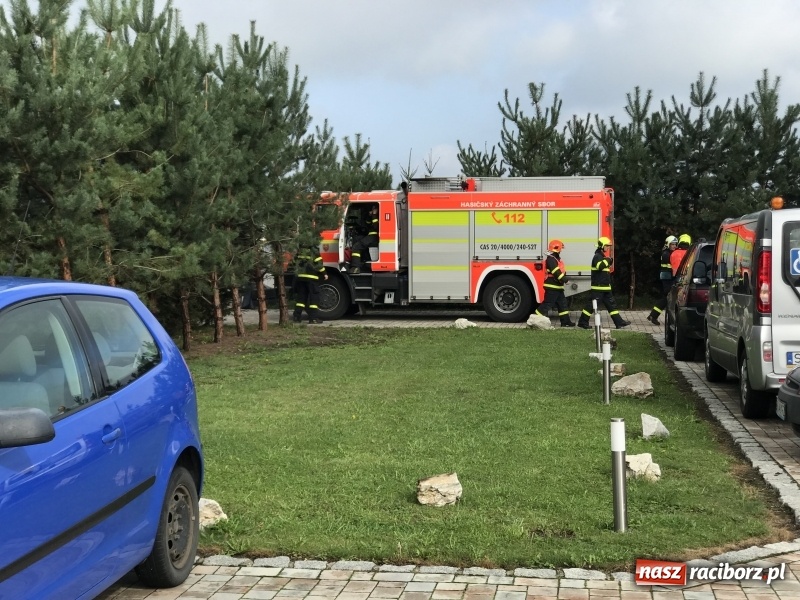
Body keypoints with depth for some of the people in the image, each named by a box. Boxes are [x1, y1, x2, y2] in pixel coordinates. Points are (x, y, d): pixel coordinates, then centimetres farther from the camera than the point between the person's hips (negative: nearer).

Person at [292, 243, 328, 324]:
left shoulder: (300, 250, 12)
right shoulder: (314, 250, -7)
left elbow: (295, 262, 18)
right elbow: (318, 263, -11)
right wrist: (324, 273, -2)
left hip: (300, 276, 6)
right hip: (311, 277, -6)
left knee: (300, 296, 12)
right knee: (314, 297, -2)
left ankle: (297, 316, 10)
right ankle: (313, 318, -5)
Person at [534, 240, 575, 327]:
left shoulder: (556, 259, 18)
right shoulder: (551, 259, -16)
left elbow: (560, 271, 23)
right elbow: (556, 272, -25)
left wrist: (564, 278, 12)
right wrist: (564, 279, -26)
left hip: (557, 287, 11)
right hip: (552, 287, -11)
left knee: (562, 303, 13)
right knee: (547, 304, -9)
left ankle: (565, 321, 18)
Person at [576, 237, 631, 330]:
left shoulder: (603, 257, 18)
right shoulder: (597, 256, -12)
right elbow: (600, 266, -32)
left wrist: (609, 261, 15)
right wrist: (607, 260, -20)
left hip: (605, 287, 10)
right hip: (598, 287, -10)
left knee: (611, 304, 9)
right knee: (593, 305, -6)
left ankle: (619, 322, 11)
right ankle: (582, 322, 1)